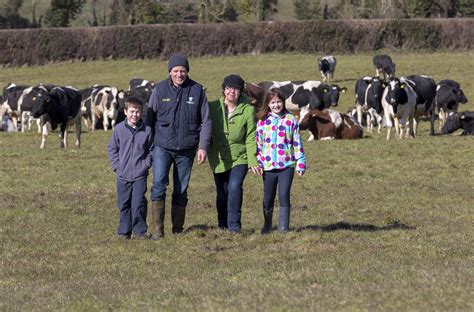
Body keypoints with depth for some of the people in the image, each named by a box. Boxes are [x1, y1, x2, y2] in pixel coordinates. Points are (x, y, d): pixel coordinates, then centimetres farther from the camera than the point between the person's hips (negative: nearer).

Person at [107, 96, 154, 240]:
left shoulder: (146, 130, -2)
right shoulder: (119, 129, -1)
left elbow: (151, 150, 10)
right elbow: (112, 148, 8)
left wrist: (146, 164, -1)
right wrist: (116, 166, 1)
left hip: (140, 175, -1)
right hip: (123, 175, 1)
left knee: (139, 203, -6)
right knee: (124, 204, 6)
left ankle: (140, 230, 5)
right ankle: (124, 231, 16)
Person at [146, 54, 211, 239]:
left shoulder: (197, 90, 2)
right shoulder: (160, 90, 0)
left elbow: (205, 121, 4)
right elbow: (150, 118, 6)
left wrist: (203, 146, -4)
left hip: (186, 149, 1)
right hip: (162, 147, -1)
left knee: (181, 190, 8)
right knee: (159, 185, -14)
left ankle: (178, 230, 16)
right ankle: (157, 229, -12)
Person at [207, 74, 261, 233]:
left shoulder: (248, 110, -7)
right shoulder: (213, 107, -3)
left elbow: (250, 137, -6)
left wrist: (252, 160, -11)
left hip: (239, 158, -2)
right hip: (219, 158, 3)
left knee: (235, 186, -23)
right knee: (222, 193, 10)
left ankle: (234, 225, -17)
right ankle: (223, 226, 25)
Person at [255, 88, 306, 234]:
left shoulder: (291, 120, 2)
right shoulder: (263, 121, 5)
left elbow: (297, 143, 3)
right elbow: (258, 143, 9)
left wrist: (301, 163, 0)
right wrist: (257, 162, 3)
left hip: (287, 165, -2)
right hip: (268, 165, 2)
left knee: (284, 196, -9)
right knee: (268, 198, 9)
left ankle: (284, 227, -2)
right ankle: (267, 226, 24)